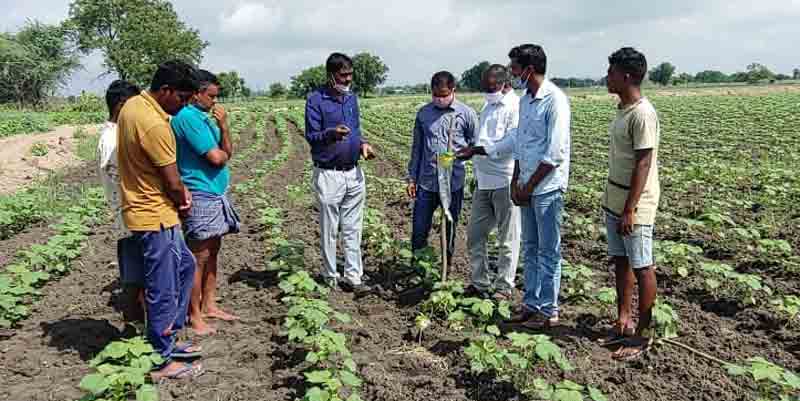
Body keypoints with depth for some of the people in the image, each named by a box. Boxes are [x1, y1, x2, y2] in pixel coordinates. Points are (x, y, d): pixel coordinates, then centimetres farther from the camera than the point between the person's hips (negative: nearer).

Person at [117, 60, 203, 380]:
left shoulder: (132, 105, 5)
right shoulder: (154, 124, -25)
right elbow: (173, 184, -18)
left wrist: (179, 189, 1)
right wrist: (182, 201, 3)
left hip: (146, 208, 10)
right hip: (155, 216, -10)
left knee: (185, 266, 23)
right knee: (164, 290, 2)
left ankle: (167, 339, 32)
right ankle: (161, 362, 17)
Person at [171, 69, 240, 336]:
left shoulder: (205, 118, 14)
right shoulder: (188, 117, -14)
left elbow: (227, 152, 10)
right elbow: (216, 158, -18)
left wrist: (223, 126, -2)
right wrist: (224, 154, 4)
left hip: (216, 194, 9)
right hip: (201, 196, -9)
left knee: (212, 252, 15)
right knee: (200, 257, -2)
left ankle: (209, 305, 26)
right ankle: (194, 316, 9)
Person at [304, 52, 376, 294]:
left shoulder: (352, 98, 11)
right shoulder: (316, 100, -8)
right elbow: (310, 136, -12)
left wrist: (362, 144, -1)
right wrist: (331, 133, -32)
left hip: (353, 172, 6)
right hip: (328, 174, -6)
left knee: (353, 229, 8)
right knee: (329, 229, 5)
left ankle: (354, 277, 15)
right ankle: (331, 277, 18)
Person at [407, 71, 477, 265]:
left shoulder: (466, 114, -3)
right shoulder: (423, 113, 5)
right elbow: (417, 148, 11)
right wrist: (412, 178, 9)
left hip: (454, 183, -2)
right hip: (427, 182, 2)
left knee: (449, 230, 11)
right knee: (419, 229, 6)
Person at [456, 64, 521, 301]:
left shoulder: (516, 107, -9)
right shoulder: (488, 106, 18)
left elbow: (511, 142, -21)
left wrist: (477, 150, -23)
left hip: (505, 181, -8)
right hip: (484, 182, 9)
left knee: (507, 239, 4)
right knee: (475, 235, 11)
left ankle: (505, 286, 16)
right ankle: (480, 283, 24)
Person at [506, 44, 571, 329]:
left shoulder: (555, 100, -15)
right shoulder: (524, 100, 11)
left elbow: (554, 153, -19)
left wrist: (529, 185, -14)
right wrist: (516, 182, 8)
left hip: (547, 187, -8)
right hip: (527, 187, 8)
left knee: (548, 251, 2)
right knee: (530, 248, 15)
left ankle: (549, 311, 14)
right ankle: (531, 303, 27)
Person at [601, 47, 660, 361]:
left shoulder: (642, 113, -18)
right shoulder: (623, 109, 10)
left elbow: (643, 165, -20)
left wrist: (630, 210, -22)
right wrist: (614, 204, 18)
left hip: (634, 207, -9)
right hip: (614, 202, 9)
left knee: (641, 268, 2)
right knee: (620, 262, 15)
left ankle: (643, 334, 13)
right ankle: (623, 322, 28)